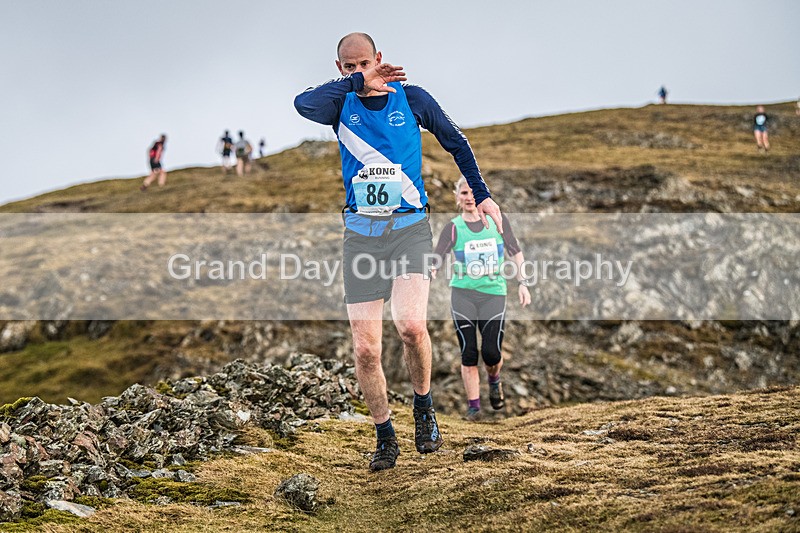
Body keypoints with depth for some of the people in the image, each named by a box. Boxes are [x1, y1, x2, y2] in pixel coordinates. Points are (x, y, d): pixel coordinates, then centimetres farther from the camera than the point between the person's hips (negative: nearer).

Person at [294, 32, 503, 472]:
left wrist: (482, 195, 13)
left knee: (411, 324, -24)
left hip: (409, 225, -2)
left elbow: (455, 143, 17)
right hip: (360, 232, 2)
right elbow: (303, 103, -19)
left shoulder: (410, 98, 4)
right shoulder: (341, 104, 5)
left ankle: (424, 408, 2)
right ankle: (385, 438, 15)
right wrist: (358, 83, -16)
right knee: (365, 349, -3)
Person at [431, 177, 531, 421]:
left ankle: (494, 381, 27)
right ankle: (473, 406, 6)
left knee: (492, 353, -7)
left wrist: (522, 284, 3)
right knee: (468, 353, -4)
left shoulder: (498, 221, 5)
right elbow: (436, 258, -7)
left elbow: (516, 253, 10)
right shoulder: (453, 228, 1)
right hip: (463, 294, 0)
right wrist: (430, 272, -27)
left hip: (494, 293, 0)